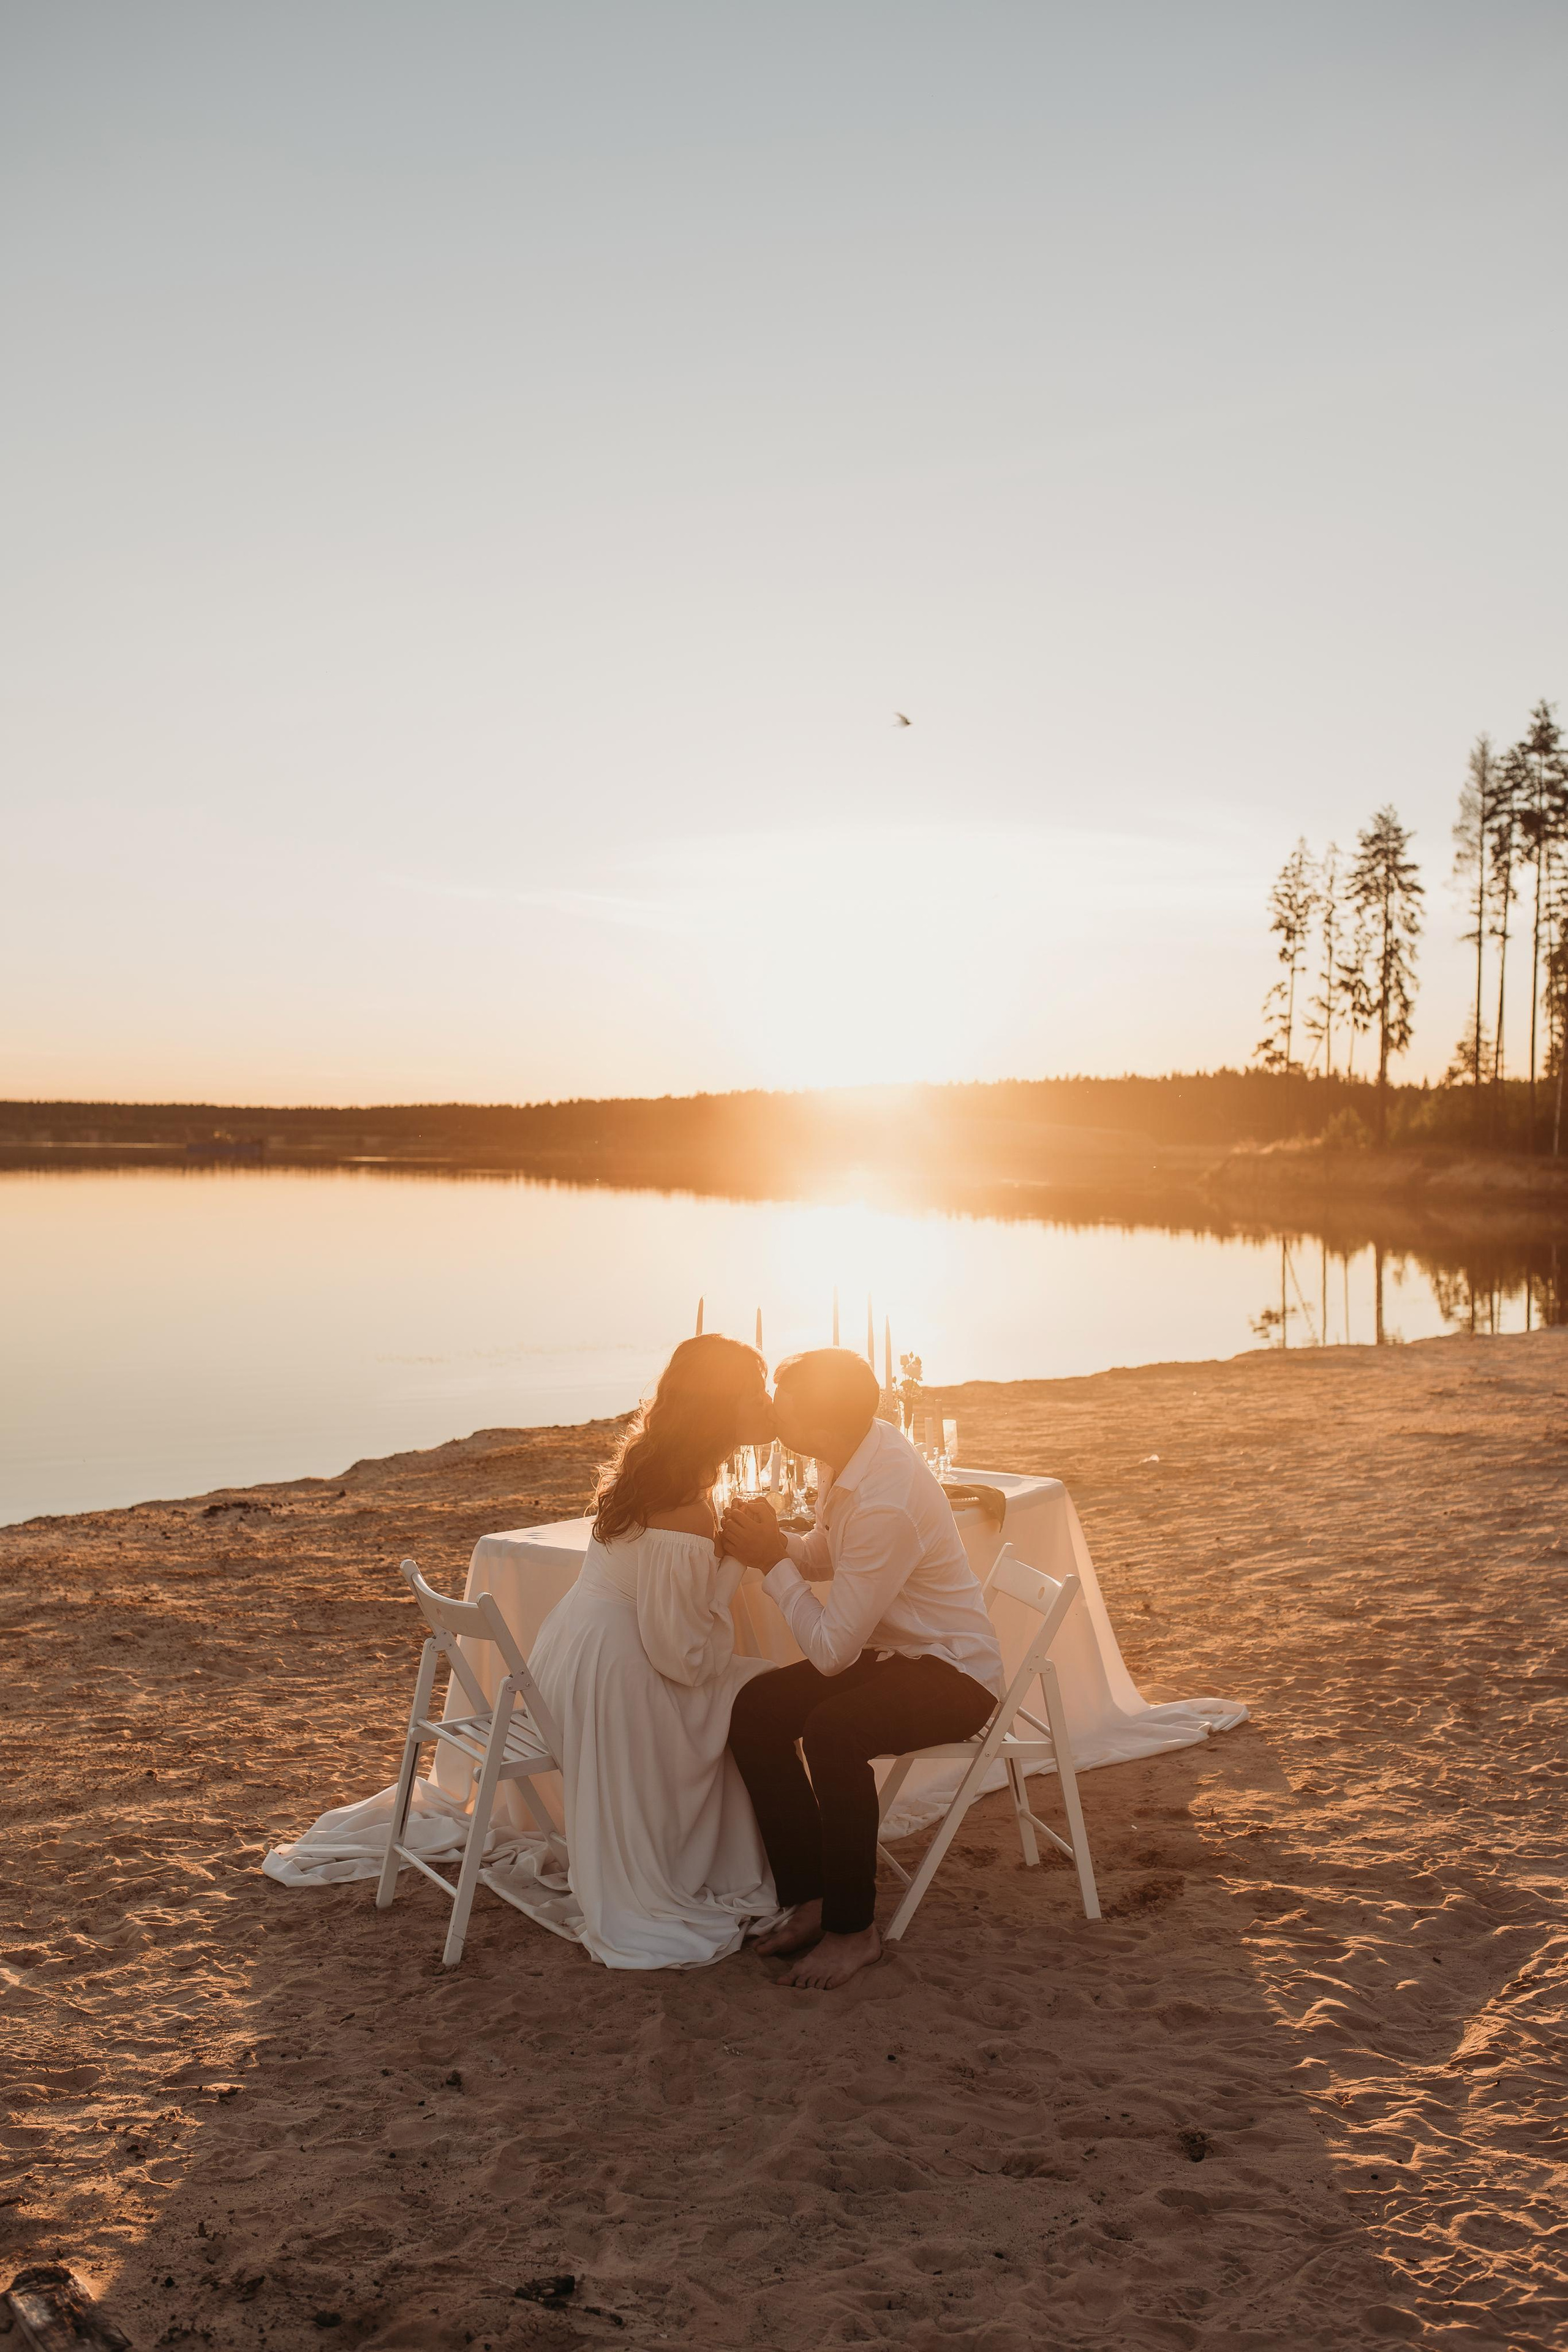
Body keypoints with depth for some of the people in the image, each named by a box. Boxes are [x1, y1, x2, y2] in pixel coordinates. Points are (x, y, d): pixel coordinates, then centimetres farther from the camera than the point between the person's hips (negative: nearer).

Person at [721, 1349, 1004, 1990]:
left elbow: (831, 1652, -27)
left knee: (831, 1731, -33)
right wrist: (775, 1542, -8)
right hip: (890, 1650, 9)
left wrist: (773, 1560, -17)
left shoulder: (886, 1505, -32)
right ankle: (808, 1899, 3)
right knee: (755, 1710, -7)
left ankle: (852, 1929, -14)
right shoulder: (851, 1452, -5)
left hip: (954, 1672, -9)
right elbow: (825, 1556, 14)